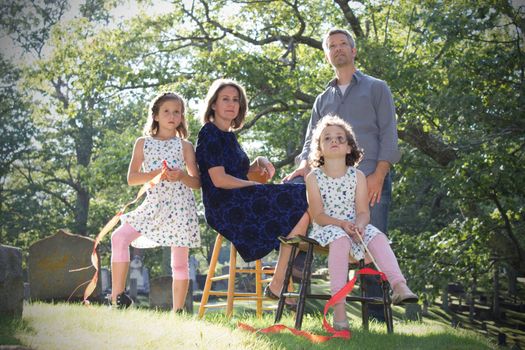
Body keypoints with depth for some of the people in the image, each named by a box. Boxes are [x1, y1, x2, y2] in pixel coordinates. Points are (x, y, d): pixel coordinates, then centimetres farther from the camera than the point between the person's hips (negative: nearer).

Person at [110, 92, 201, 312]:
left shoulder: (185, 146, 8)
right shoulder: (143, 143, 10)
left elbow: (197, 183, 6)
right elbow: (131, 179, 2)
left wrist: (182, 176, -15)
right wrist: (155, 173, -14)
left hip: (181, 206, -1)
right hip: (154, 205, 1)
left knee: (180, 262, 1)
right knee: (119, 237, -18)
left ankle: (178, 311, 10)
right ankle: (117, 297, -15)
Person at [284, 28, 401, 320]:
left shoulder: (376, 88, 15)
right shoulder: (323, 99, 26)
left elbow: (389, 134, 3)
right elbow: (312, 140, 18)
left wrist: (379, 175, -12)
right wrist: (306, 164, -7)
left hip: (370, 179, -3)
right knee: (292, 186, -22)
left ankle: (379, 318, -3)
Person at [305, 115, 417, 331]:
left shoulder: (357, 176, 5)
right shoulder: (314, 177, -1)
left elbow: (363, 212, 1)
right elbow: (317, 215, -7)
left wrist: (359, 224, -24)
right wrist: (342, 224, -24)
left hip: (354, 227, 3)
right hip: (326, 228, -3)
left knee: (378, 238, -27)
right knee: (340, 239, -37)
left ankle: (399, 286, -42)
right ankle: (339, 306, -43)